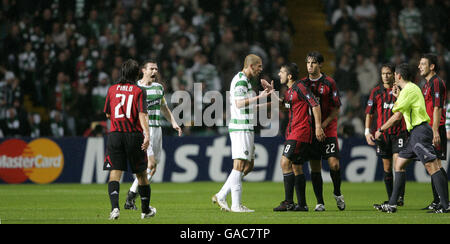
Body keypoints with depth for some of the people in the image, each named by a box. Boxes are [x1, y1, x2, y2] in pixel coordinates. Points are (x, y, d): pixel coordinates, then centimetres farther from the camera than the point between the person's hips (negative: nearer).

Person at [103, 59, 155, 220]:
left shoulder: (112, 89, 8)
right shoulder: (139, 91, 0)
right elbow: (142, 114, -13)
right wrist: (147, 134, -21)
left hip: (115, 134, 1)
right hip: (134, 135, -1)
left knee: (114, 173, -5)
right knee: (141, 174, 13)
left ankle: (115, 207, -26)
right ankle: (146, 210, 25)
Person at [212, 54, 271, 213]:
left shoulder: (245, 80, 20)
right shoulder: (241, 80, -12)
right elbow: (239, 103, -24)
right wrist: (259, 97, -29)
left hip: (246, 129, 10)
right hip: (240, 128, -10)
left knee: (249, 165, 10)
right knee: (239, 165, -9)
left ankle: (221, 196, 11)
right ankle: (236, 204, -8)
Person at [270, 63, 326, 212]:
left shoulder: (299, 88, -11)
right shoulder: (289, 90, 17)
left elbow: (315, 105, -15)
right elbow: (283, 105, 32)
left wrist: (318, 126, -19)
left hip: (300, 132, -10)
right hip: (292, 132, 10)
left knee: (285, 163, -15)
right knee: (296, 167, 9)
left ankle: (289, 203, -16)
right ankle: (302, 204, 12)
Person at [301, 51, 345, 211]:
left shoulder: (328, 82, -3)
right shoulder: (303, 83, 7)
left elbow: (336, 108, -3)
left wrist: (323, 125, -13)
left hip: (328, 130, -3)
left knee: (334, 163, -10)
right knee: (315, 167, 1)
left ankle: (337, 193, 15)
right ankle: (320, 202, 8)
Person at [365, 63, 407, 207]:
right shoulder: (376, 91, 8)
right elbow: (369, 113, 10)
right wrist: (367, 131, 1)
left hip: (399, 133, -3)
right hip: (382, 134, 3)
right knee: (387, 167, 6)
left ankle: (400, 197, -13)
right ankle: (391, 199, 13)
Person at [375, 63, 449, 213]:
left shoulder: (408, 90, -11)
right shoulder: (412, 88, 19)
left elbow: (397, 116, -13)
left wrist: (381, 130, -3)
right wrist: (397, 93, 33)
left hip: (420, 131, -11)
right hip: (415, 133, 11)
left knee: (432, 166, -13)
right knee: (399, 165, 12)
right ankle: (392, 205, 13)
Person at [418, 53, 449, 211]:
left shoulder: (436, 82, -10)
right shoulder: (427, 84, 20)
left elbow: (437, 108, -18)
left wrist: (435, 131, -23)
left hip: (436, 129, -10)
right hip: (428, 130, 10)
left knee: (436, 164, -11)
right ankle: (436, 201, 12)